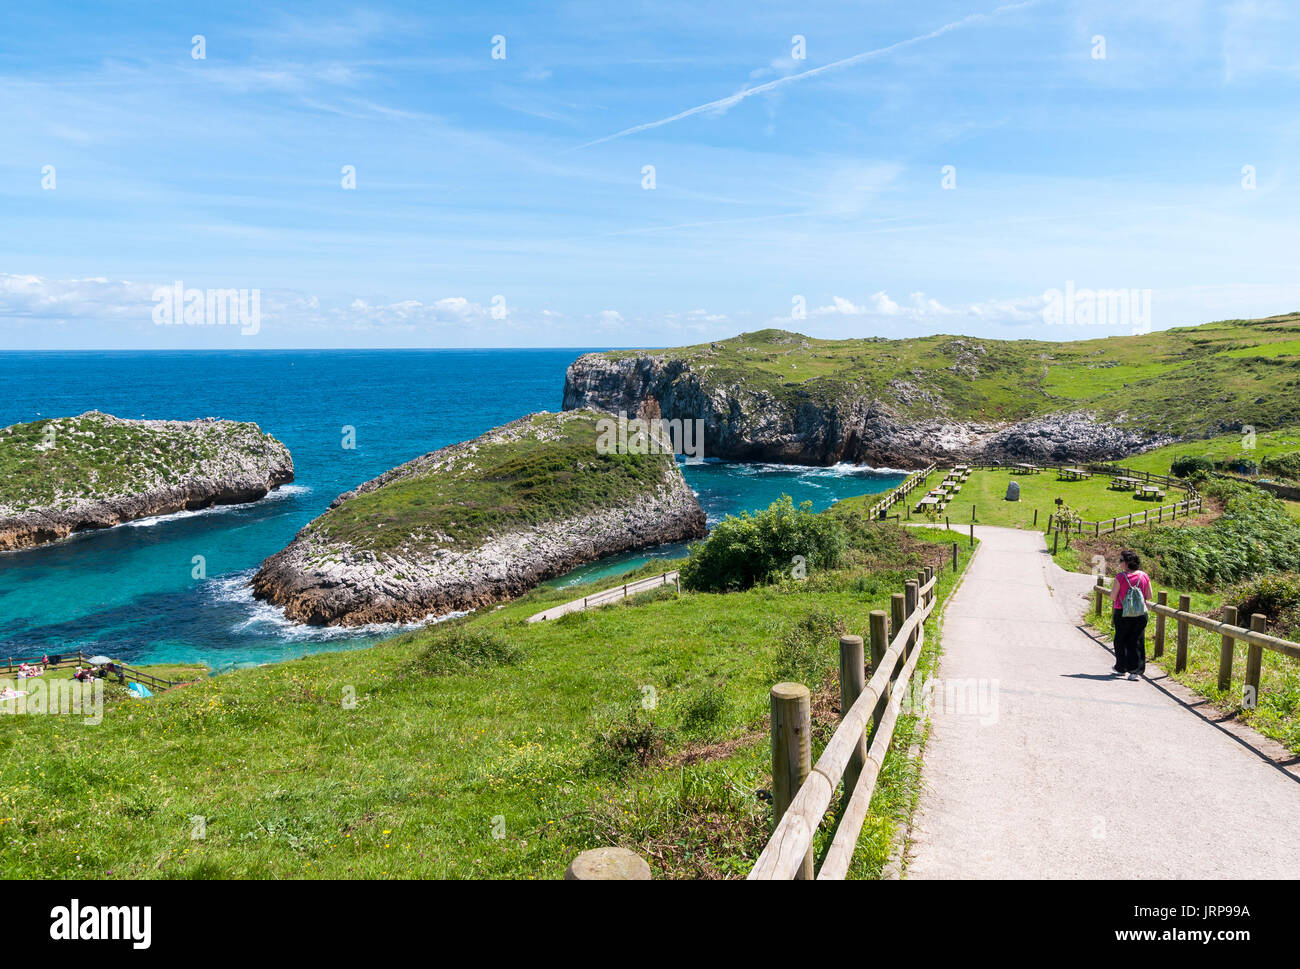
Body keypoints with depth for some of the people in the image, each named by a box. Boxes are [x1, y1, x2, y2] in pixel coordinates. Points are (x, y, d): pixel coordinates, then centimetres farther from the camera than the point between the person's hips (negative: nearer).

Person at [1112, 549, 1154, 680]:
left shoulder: (1120, 577, -13)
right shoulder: (1144, 576, -2)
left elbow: (1114, 596, -8)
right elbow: (1149, 596, 4)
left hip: (1122, 612, -3)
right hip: (1141, 614, 3)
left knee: (1121, 640, 14)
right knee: (1137, 641, 6)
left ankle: (1121, 668, 25)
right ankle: (1136, 670, -2)